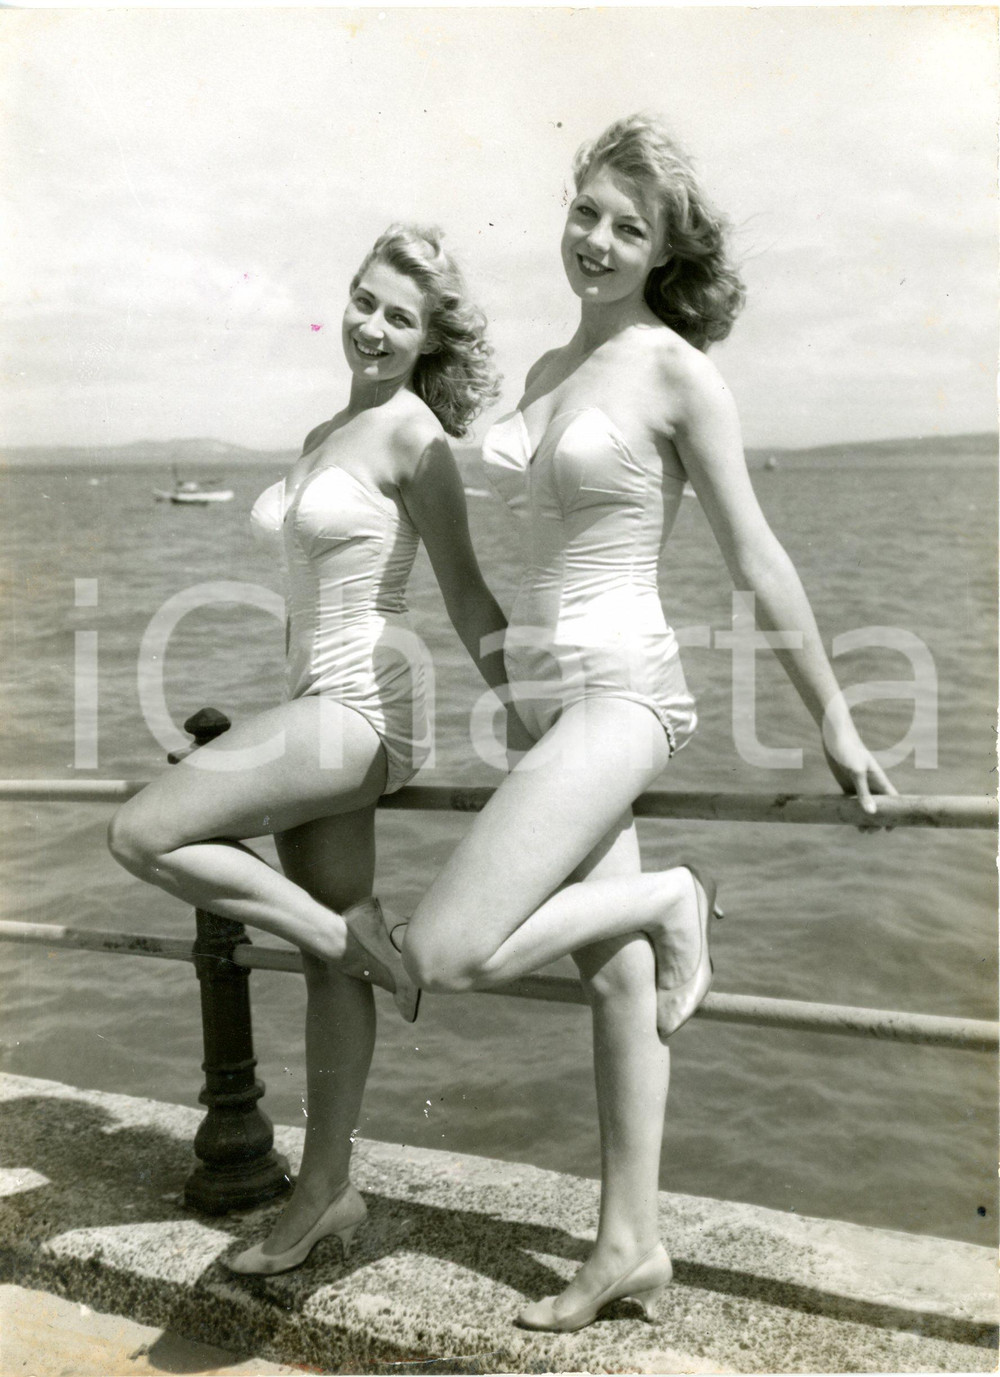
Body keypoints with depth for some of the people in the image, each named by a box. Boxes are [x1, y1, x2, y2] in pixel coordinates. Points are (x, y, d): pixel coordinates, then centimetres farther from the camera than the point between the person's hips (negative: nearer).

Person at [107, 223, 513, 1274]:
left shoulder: (412, 430, -8)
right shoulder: (321, 438, 16)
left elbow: (467, 599, -7)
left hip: (366, 705, -8)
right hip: (316, 707, 9)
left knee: (142, 836, -16)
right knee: (327, 956, 11)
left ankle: (365, 942, -5)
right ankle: (325, 1194, 21)